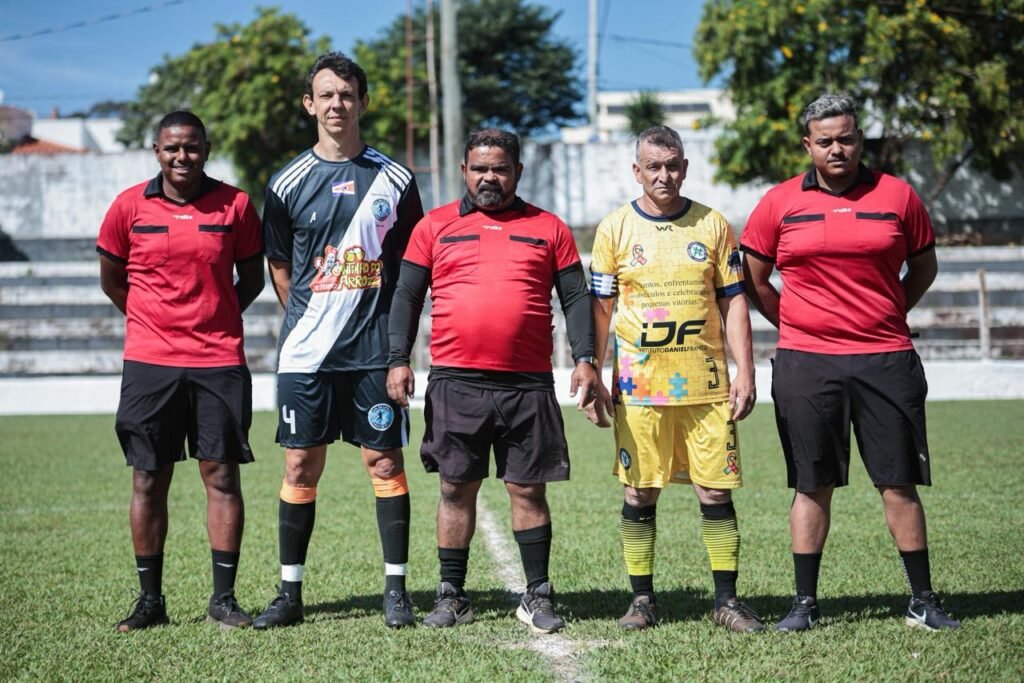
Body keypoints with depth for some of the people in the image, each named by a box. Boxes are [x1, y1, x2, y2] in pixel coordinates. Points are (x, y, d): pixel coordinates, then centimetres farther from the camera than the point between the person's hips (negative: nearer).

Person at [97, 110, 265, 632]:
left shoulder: (235, 205, 2)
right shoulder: (129, 206, 2)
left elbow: (251, 277, 12)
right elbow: (110, 279, 13)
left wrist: (215, 320, 6)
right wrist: (154, 320, 12)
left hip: (219, 362, 0)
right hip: (149, 363, 0)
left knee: (222, 477, 1)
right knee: (148, 481, 4)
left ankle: (224, 598, 9)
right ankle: (150, 599, 14)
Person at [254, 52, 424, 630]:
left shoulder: (394, 180, 4)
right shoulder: (288, 184, 5)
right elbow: (280, 269, 12)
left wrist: (399, 343, 4)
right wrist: (312, 318, 8)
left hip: (376, 351, -1)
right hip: (306, 352, 1)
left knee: (385, 462, 1)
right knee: (301, 467, 3)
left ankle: (397, 588, 10)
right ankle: (291, 592, 12)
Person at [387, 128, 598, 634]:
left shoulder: (548, 229, 10)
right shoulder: (435, 226, 9)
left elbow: (576, 298, 9)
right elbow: (406, 296, 8)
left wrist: (584, 358, -3)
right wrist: (398, 359, -2)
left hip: (528, 384, 0)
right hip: (455, 382, 0)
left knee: (529, 489, 4)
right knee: (456, 489, 6)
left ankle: (537, 597, 14)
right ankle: (452, 596, 16)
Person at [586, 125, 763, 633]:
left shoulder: (713, 225, 7)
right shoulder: (615, 228, 4)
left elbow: (733, 302, 8)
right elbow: (600, 309, 6)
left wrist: (745, 371, 0)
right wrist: (594, 380, 0)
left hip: (706, 383, 1)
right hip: (639, 384, -1)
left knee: (716, 491, 0)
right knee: (639, 493, 3)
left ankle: (726, 600, 9)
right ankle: (642, 599, 14)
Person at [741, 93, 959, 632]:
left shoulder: (896, 195, 5)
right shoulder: (780, 203, 3)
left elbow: (924, 267, 16)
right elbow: (753, 280, 11)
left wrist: (886, 317, 10)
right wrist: (795, 324, 7)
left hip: (886, 361, 0)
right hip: (805, 364, 0)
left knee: (899, 483, 3)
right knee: (812, 485, 5)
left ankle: (923, 602, 13)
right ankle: (805, 602, 13)